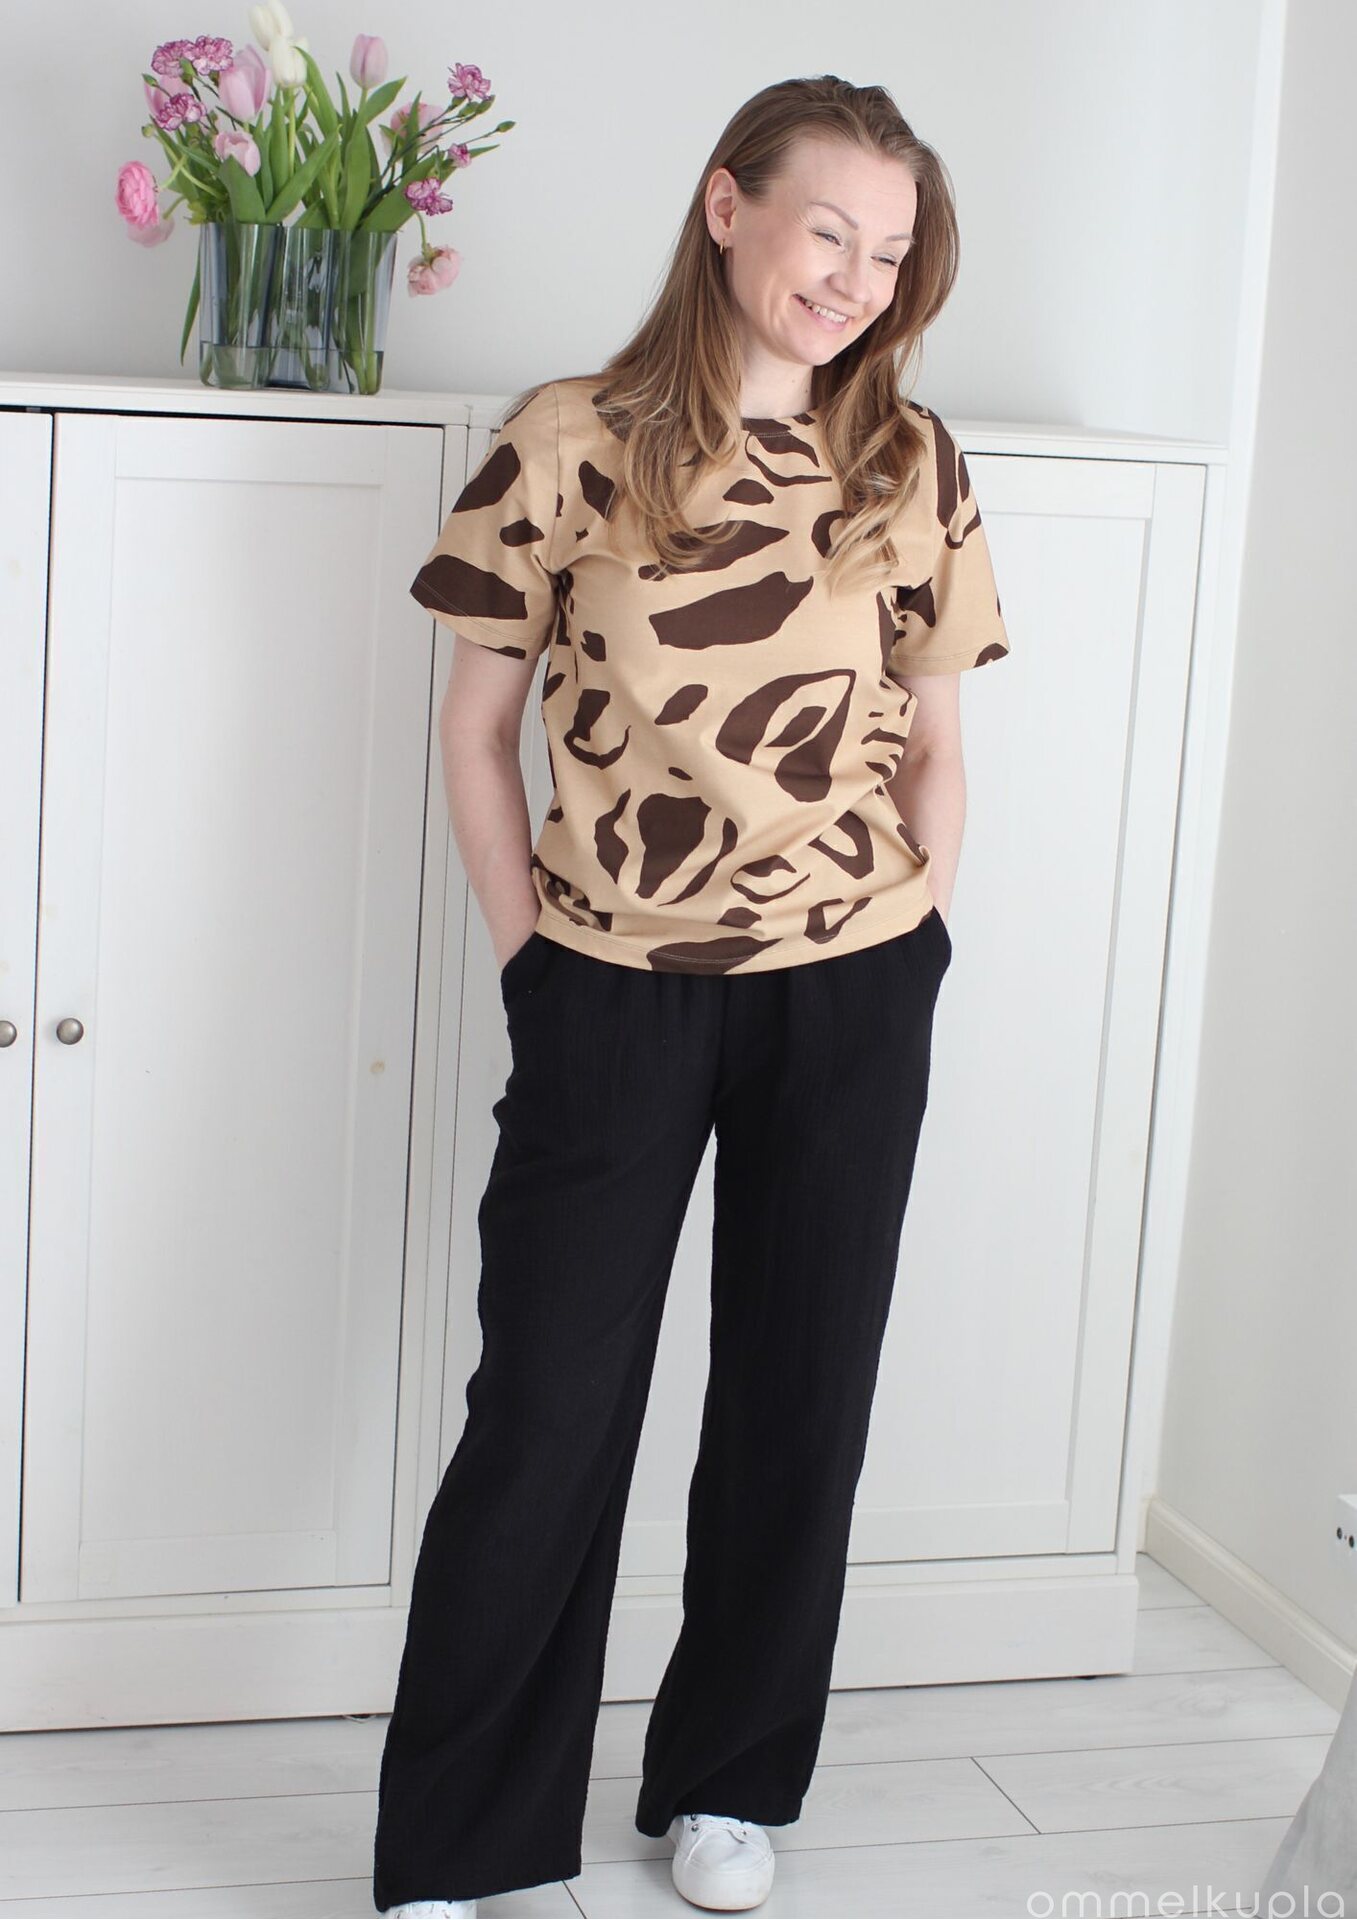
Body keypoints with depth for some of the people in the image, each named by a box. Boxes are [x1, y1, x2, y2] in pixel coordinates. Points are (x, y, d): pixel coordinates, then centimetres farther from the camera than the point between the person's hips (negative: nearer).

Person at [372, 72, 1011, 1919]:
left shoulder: (916, 465, 3)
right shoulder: (569, 444, -4)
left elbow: (934, 748, 10)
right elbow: (480, 729, 1)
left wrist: (905, 945, 2)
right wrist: (532, 959, -3)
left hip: (849, 1000, 3)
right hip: (614, 991, -2)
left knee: (800, 1390, 11)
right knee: (548, 1411, 1)